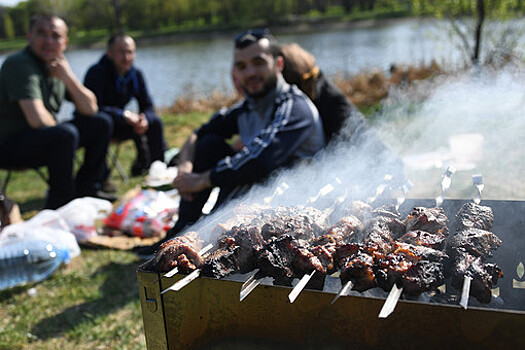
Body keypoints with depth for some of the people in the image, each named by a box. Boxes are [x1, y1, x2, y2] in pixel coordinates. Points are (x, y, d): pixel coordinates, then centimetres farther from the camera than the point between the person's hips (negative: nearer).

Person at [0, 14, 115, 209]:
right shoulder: (19, 64, -19)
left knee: (100, 125, 7)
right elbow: (38, 120, -29)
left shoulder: (57, 67, 7)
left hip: (44, 139, 9)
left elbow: (91, 109, 4)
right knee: (66, 133, -34)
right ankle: (59, 205, -20)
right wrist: (59, 128, -8)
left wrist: (68, 77, -10)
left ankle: (86, 189, 11)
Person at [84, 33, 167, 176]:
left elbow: (148, 106, -2)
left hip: (118, 123, 6)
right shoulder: (96, 72, -22)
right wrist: (124, 115, -39)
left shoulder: (136, 74, -2)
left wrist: (144, 119, -26)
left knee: (155, 122, -10)